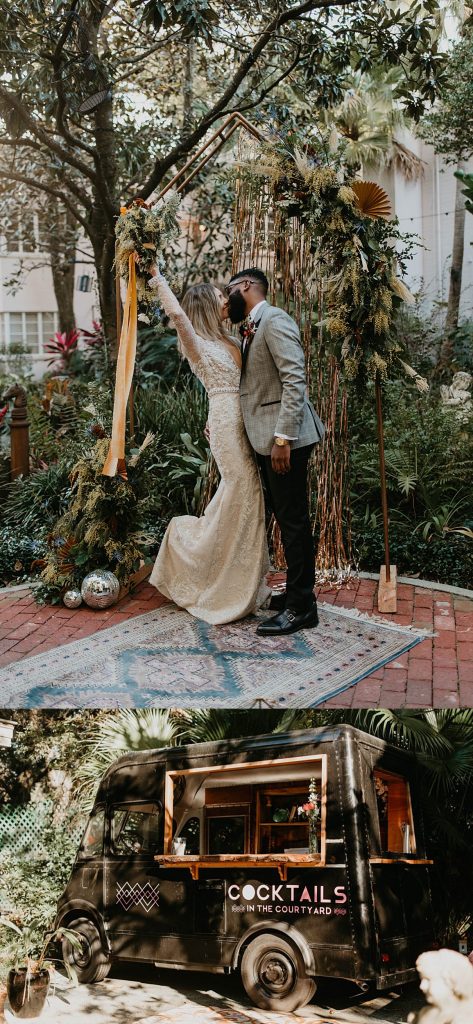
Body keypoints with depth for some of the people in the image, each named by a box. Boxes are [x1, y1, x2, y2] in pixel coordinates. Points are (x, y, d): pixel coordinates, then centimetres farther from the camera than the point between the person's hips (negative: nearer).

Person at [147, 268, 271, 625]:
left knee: (246, 494, 9)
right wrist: (158, 279, -13)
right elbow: (176, 314, -24)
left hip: (246, 422, 8)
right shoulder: (196, 342, -5)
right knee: (243, 492, -7)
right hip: (227, 421, -8)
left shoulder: (230, 341, 18)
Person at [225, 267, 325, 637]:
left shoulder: (274, 320, -13)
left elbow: (295, 380, -21)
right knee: (286, 518, 16)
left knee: (293, 520, -4)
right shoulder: (251, 329, 17)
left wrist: (282, 438, -25)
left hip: (284, 438, -10)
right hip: (265, 438, 10)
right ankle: (297, 591, 26)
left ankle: (302, 607, 3)